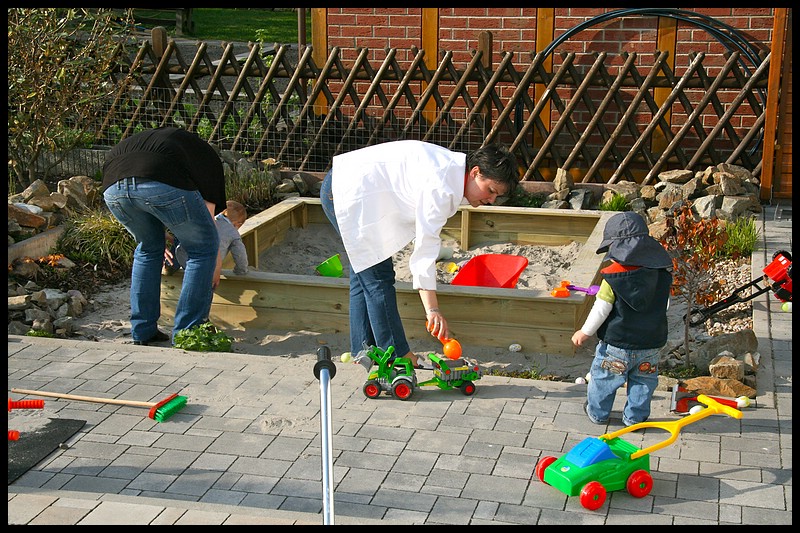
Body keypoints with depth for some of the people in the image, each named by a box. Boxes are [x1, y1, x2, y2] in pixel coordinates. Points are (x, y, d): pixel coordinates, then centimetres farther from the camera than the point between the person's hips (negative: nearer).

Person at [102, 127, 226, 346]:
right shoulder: (207, 155, 31)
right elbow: (209, 213, 31)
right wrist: (213, 278, 44)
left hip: (113, 186, 5)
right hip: (164, 183, -5)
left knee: (148, 248, 31)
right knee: (203, 248, 17)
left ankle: (142, 332, 32)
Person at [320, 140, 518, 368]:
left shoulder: (452, 167, 7)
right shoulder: (442, 186, -24)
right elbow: (426, 245, -27)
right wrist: (432, 309, -29)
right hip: (352, 193, -11)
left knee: (364, 275, 15)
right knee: (378, 277, -7)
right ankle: (400, 358, -2)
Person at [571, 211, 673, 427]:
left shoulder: (613, 276, -18)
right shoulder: (663, 272, -6)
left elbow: (601, 309, -15)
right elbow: (665, 304, 7)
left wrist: (585, 332, -1)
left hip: (617, 343, -3)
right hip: (651, 343, 3)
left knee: (603, 377, 17)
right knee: (643, 381, 19)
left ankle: (598, 413, 31)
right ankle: (635, 417, 28)